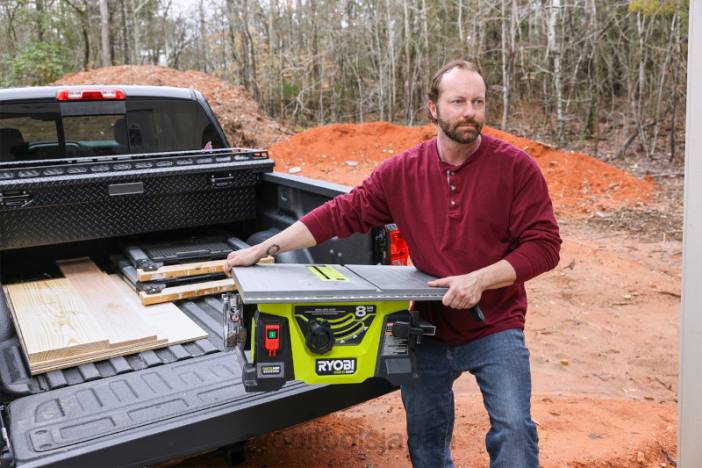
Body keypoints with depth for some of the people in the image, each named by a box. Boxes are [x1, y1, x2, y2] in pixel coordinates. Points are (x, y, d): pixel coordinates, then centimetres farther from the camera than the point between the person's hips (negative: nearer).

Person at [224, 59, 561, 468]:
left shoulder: (516, 167, -11)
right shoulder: (402, 172, -4)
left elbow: (544, 245, -12)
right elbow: (341, 213, -3)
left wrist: (480, 279, -25)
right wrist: (265, 249, -5)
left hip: (495, 331, -3)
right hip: (430, 331, 3)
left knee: (514, 430, -10)